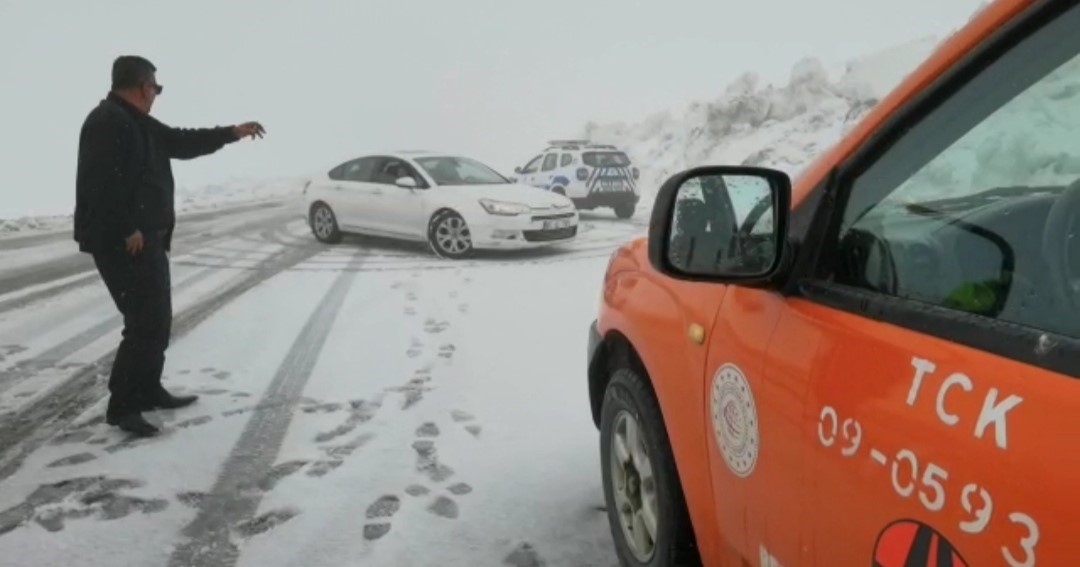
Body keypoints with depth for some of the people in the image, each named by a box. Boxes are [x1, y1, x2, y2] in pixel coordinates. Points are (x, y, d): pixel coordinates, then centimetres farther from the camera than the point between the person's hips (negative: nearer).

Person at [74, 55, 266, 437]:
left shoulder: (136, 123, 17)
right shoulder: (108, 122, -16)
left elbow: (181, 142, 27)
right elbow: (103, 184, -25)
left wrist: (233, 133, 28)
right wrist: (127, 231, -23)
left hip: (147, 238, 11)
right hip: (123, 243, -11)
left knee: (156, 319, 17)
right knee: (148, 322, -11)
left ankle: (149, 391, 28)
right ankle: (122, 405, -4)